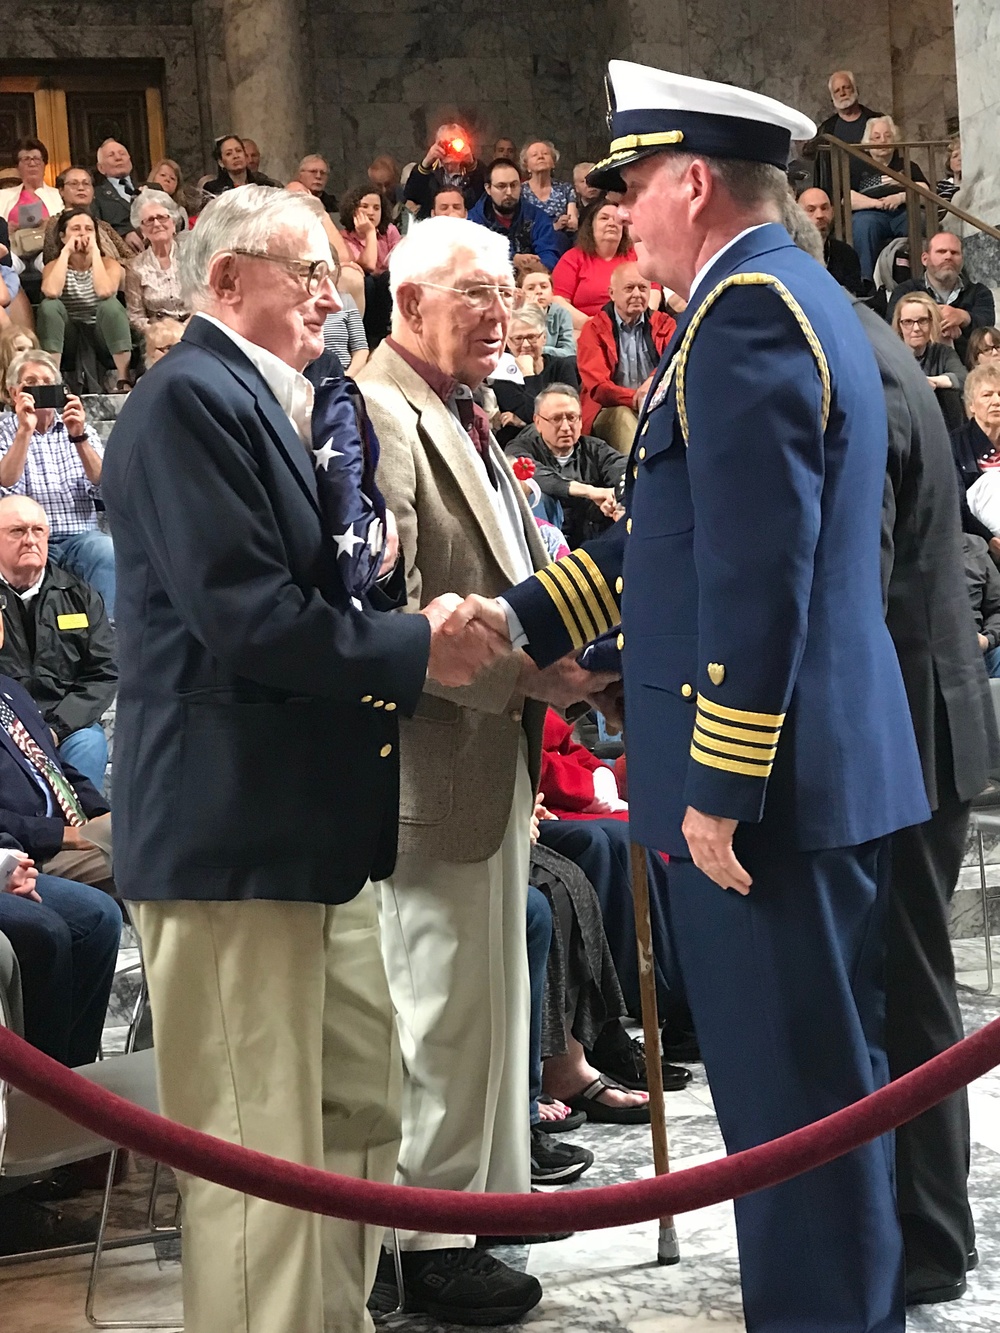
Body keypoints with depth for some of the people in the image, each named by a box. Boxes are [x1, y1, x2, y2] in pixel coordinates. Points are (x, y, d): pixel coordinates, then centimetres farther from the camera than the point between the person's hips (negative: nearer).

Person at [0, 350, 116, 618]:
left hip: (81, 537, 2)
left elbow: (104, 484, -1)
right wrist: (25, 430, -17)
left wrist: (79, 437, -14)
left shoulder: (82, 429, 15)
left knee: (109, 553, -32)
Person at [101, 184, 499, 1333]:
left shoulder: (283, 407, 19)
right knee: (261, 1149, -5)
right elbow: (246, 618, -22)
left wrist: (391, 594, 4)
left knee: (359, 1117, 16)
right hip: (233, 835, -10)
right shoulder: (189, 399, -13)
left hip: (317, 827, 10)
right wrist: (417, 649, -13)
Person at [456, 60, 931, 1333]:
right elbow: (669, 526, 19)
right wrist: (522, 615, 14)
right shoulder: (786, 296, 16)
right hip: (827, 763, 10)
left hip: (766, 780, -10)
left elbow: (757, 577, -22)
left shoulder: (745, 311, -16)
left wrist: (719, 787, -20)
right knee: (824, 1083, 18)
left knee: (790, 1097, -2)